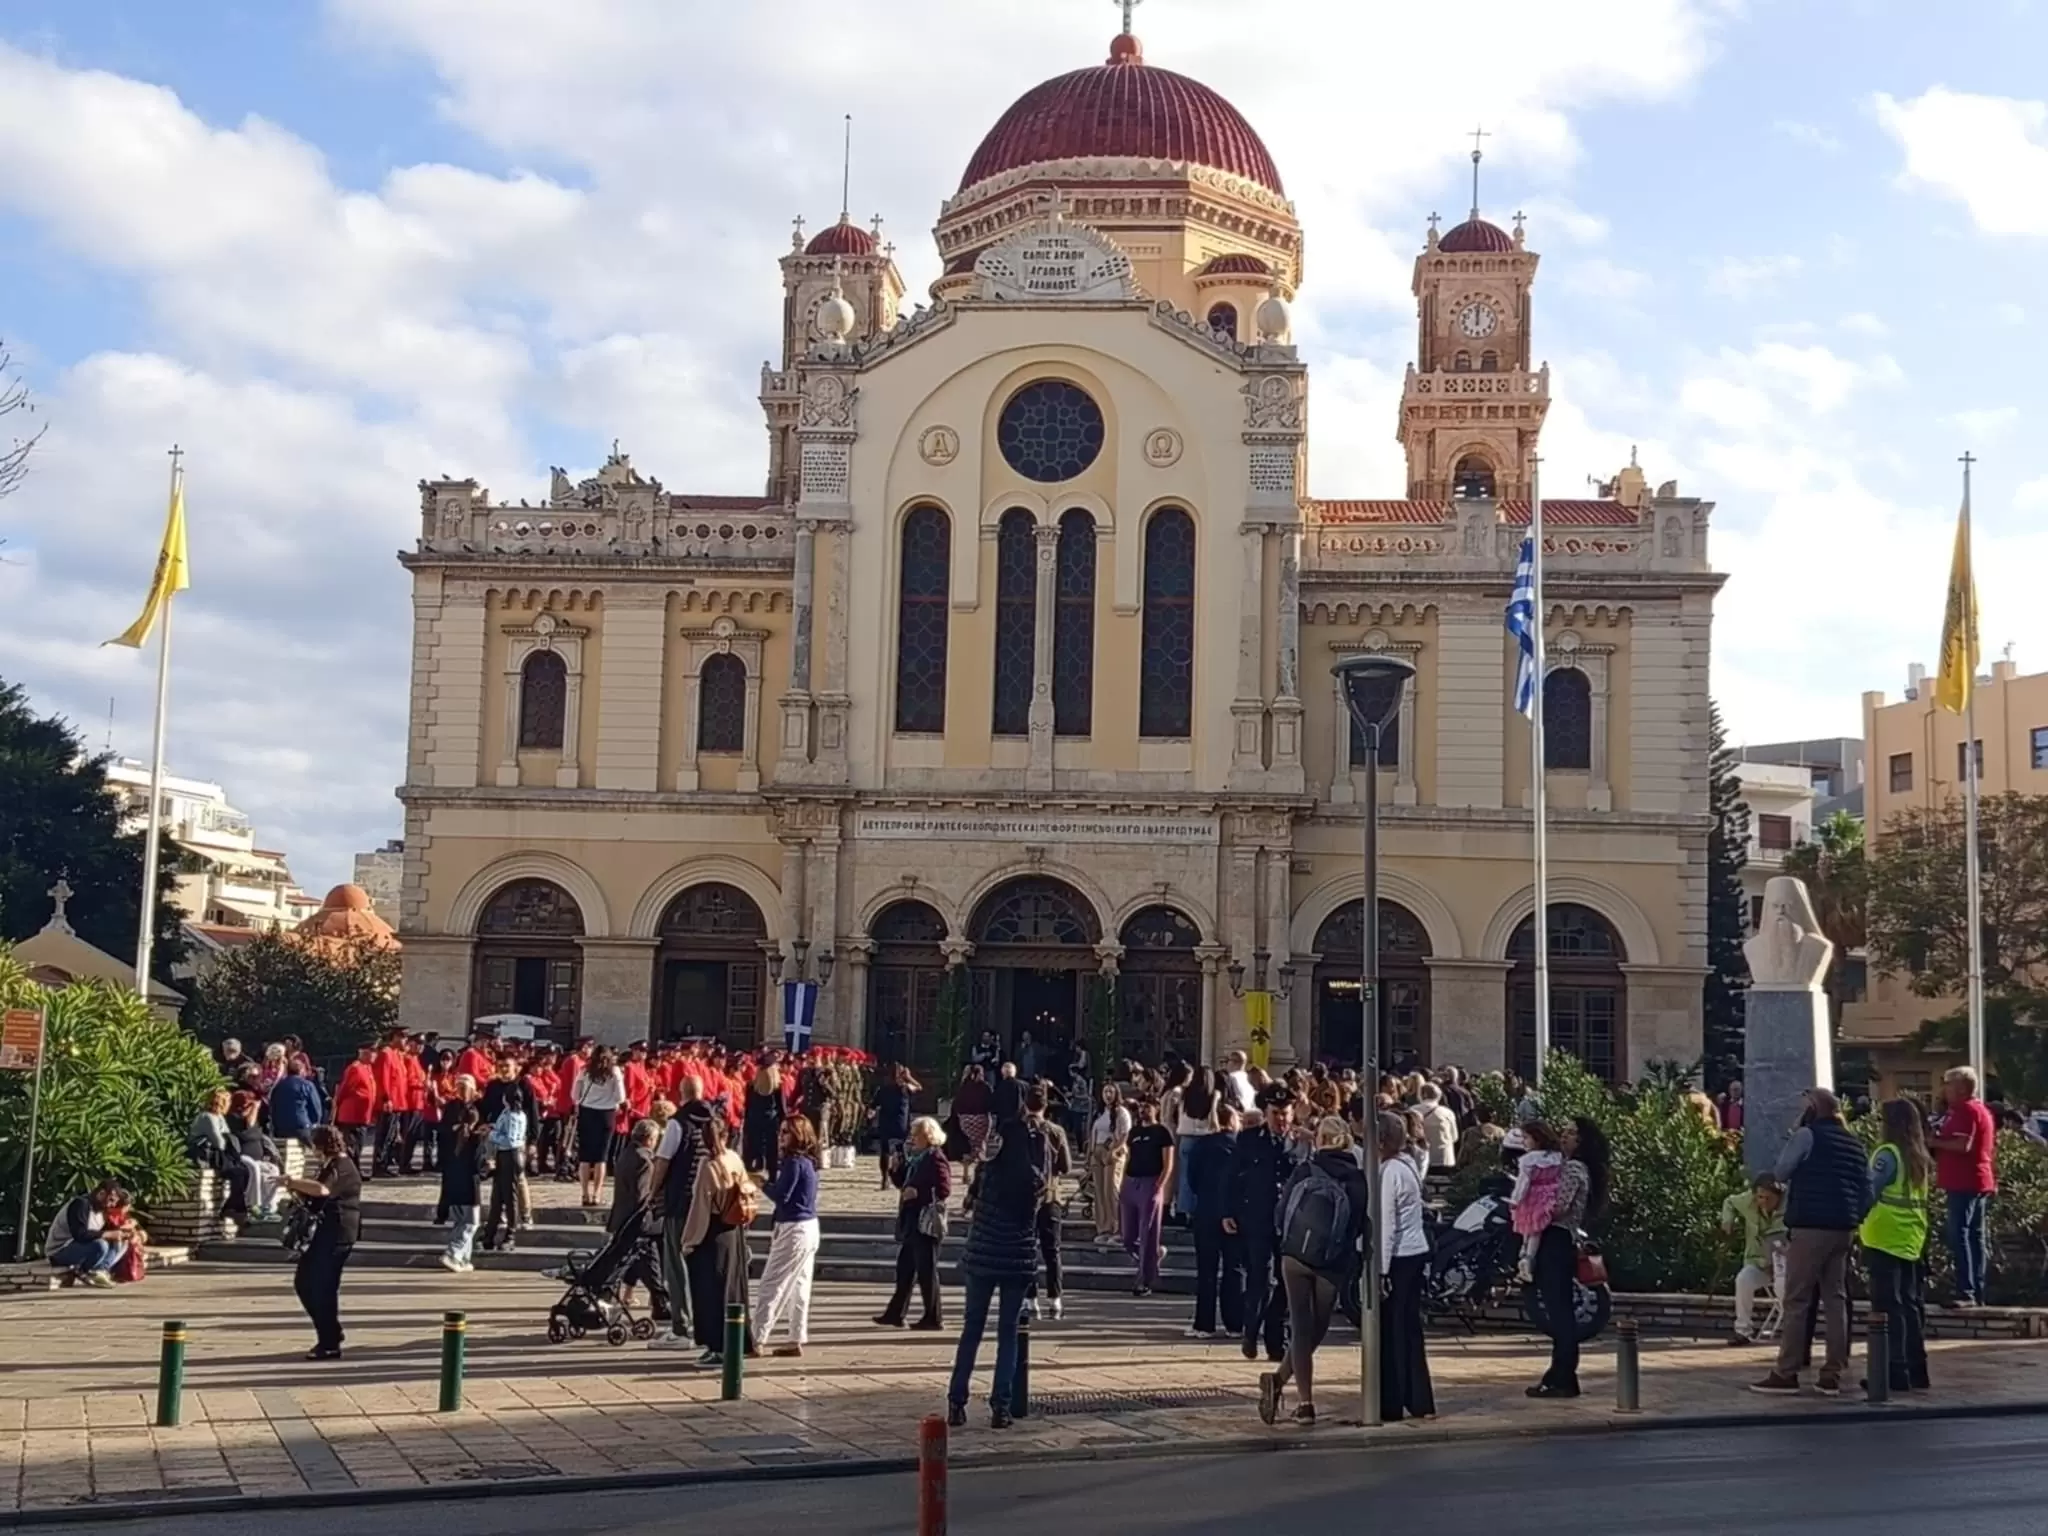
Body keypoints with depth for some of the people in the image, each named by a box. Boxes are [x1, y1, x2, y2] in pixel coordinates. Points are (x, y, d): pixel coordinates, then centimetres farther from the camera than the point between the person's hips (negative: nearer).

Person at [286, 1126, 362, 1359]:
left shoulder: (342, 1168, -15)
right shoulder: (329, 1166, 19)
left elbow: (322, 1190, -34)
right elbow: (312, 1195, 20)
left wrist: (294, 1182, -26)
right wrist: (297, 1189, 1)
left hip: (338, 1232, -11)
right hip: (324, 1231, 11)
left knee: (322, 1286, -8)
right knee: (304, 1281, 13)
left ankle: (329, 1344, 0)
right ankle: (330, 1333, 23)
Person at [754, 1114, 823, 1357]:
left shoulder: (794, 1162, -17)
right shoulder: (808, 1161, 11)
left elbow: (781, 1195, -20)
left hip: (794, 1230, -9)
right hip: (809, 1227, 9)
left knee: (771, 1284, -4)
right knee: (799, 1286, 12)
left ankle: (758, 1338, -3)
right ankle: (797, 1340, 15)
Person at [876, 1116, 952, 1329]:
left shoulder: (936, 1159, -13)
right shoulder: (915, 1158, 13)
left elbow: (944, 1190, -21)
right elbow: (902, 1183, 19)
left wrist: (919, 1193, -26)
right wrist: (896, 1168, 2)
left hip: (926, 1222, -9)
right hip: (910, 1221, 9)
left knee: (926, 1270, -3)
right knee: (904, 1268, 14)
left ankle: (932, 1318, 5)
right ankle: (895, 1313, 21)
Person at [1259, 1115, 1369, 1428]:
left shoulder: (1305, 1171, -1)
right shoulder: (1359, 1180, 1)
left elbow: (1282, 1213, 0)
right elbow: (1362, 1226, 4)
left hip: (1295, 1255, 0)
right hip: (1333, 1264, 0)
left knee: (1301, 1327, 4)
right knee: (1316, 1329, 13)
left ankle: (1305, 1402, -4)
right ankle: (1280, 1378, 2)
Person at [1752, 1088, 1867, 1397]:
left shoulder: (1808, 1135, -5)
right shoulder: (1854, 1143, 15)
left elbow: (1781, 1173, 0)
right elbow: (1866, 1188, 13)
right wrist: (1855, 1220, 13)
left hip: (1811, 1226, -7)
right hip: (1843, 1227, 7)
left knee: (1797, 1301, -5)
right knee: (1836, 1299, 8)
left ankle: (1786, 1374, -5)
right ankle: (1832, 1375, 6)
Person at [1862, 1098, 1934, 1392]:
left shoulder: (1888, 1153, -12)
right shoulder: (1920, 1156, 11)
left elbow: (1870, 1193, -14)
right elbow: (1917, 1199, 14)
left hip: (1885, 1239, -8)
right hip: (1911, 1239, 8)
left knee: (1890, 1306, -5)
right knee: (1910, 1304, 12)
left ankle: (1897, 1373, -5)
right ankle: (1916, 1371, 16)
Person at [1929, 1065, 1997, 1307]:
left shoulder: (1966, 1110, -13)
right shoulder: (1979, 1109, 20)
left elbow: (1963, 1144, -24)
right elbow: (1990, 1145, 24)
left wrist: (1934, 1142, -13)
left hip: (1964, 1183, -11)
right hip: (1977, 1182, 11)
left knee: (1958, 1236, -13)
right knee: (1974, 1236, 10)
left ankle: (1966, 1293, -18)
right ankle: (1977, 1294, 11)